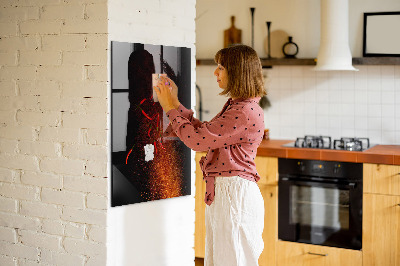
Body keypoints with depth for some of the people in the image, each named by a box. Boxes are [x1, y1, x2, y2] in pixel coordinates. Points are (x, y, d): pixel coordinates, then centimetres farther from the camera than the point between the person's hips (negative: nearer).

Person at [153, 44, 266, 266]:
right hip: (222, 191, 10)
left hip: (235, 194, -10)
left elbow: (197, 139, -20)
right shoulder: (235, 106, 13)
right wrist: (175, 104, 16)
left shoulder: (246, 112, -20)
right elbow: (203, 131, 18)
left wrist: (171, 108, -8)